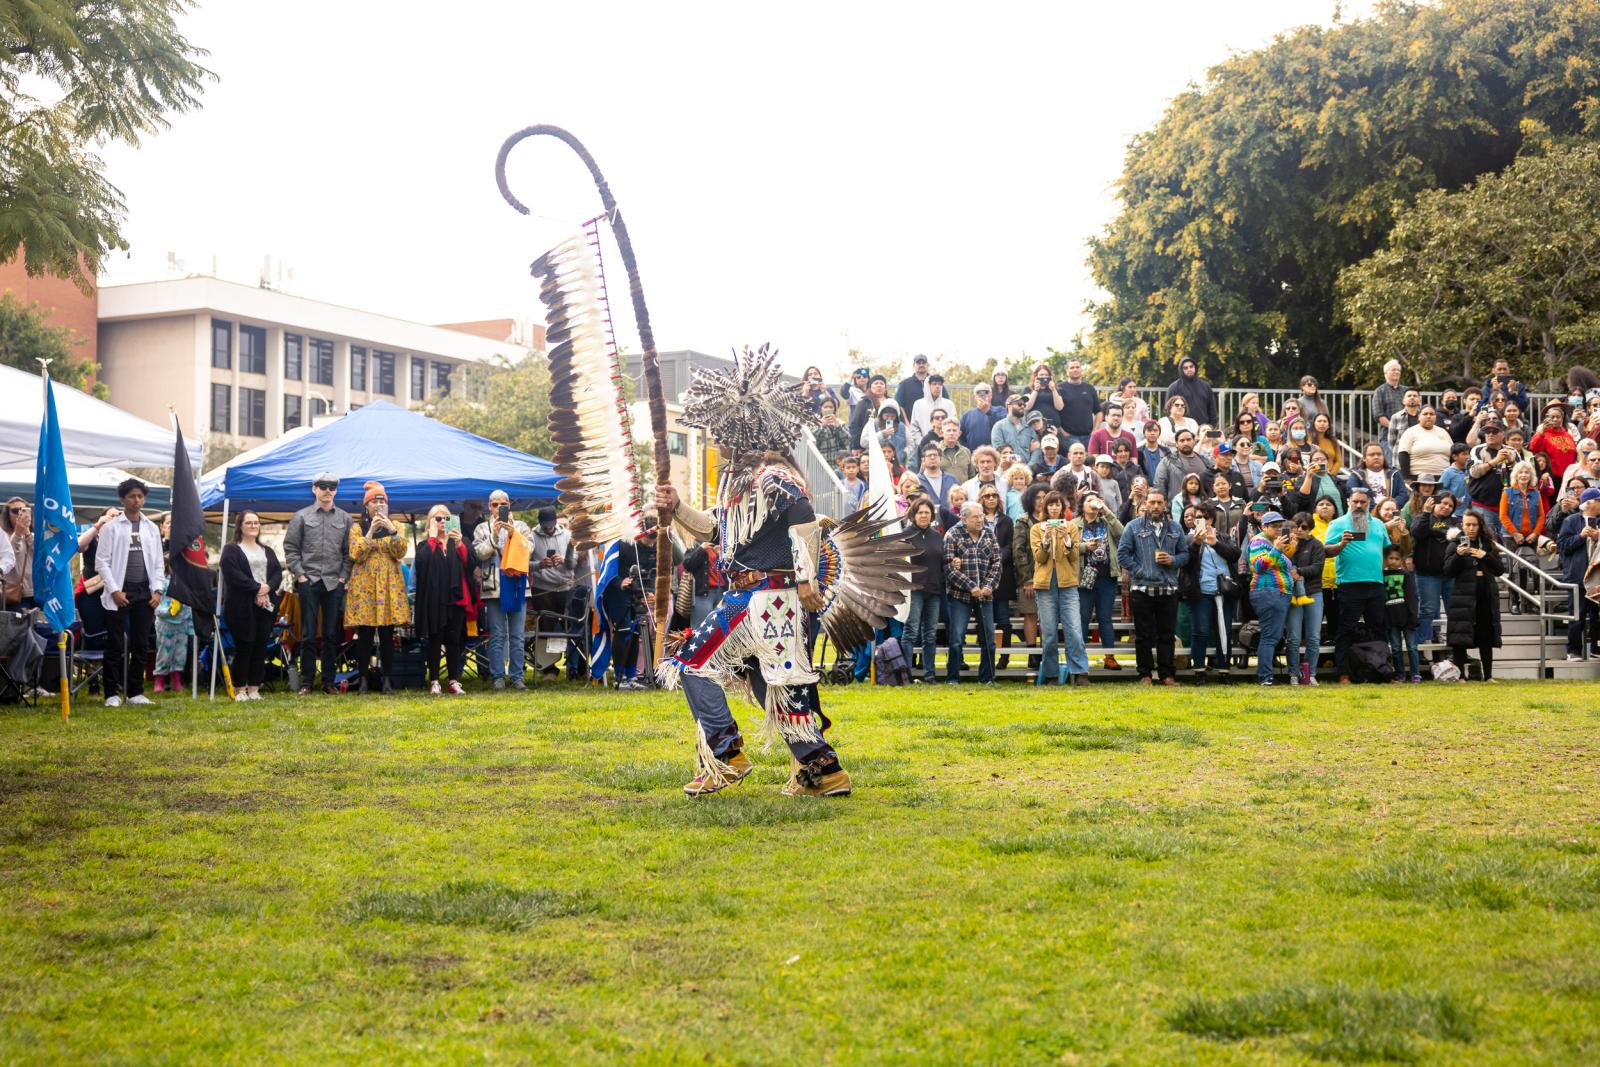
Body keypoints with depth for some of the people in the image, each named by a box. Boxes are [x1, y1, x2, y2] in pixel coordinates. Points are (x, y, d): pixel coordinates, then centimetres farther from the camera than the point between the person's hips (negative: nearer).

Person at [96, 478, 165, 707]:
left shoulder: (152, 529, 12)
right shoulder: (111, 527, 1)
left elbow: (158, 563, 12)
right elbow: (102, 562, -3)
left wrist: (157, 590, 0)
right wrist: (114, 590, -11)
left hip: (144, 593, 4)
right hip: (119, 593, -4)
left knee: (141, 645, 5)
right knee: (115, 645, -2)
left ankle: (135, 692, 13)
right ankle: (112, 693, 3)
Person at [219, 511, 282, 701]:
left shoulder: (267, 551, 21)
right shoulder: (231, 550, 3)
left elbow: (278, 573, 10)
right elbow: (233, 574, -11)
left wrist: (268, 587, -10)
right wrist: (256, 589, -15)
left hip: (266, 605, 5)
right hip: (242, 606, -5)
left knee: (260, 648, 2)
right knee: (243, 648, -6)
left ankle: (254, 688, 7)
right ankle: (239, 689, 1)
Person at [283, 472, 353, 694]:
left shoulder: (345, 519, 9)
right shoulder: (301, 517, 5)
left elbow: (349, 551, 10)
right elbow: (290, 548, 4)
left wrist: (344, 577, 0)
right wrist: (300, 574, -4)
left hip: (335, 584, 2)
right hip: (309, 582, -2)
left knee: (331, 634, 4)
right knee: (309, 634, -1)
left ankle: (328, 681, 11)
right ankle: (307, 682, 4)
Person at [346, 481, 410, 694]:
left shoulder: (393, 527, 14)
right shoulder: (357, 528, 8)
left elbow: (401, 552, -1)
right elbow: (356, 554, -6)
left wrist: (392, 530, -14)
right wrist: (371, 531, -13)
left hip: (389, 585, 2)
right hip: (364, 585, -2)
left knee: (387, 634, 0)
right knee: (364, 634, -3)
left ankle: (387, 679, 4)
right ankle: (362, 678, 2)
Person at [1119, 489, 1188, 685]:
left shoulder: (1175, 528, 11)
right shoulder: (1133, 527, 1)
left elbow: (1185, 553, 14)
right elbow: (1122, 553, -1)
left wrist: (1173, 560, -7)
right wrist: (1138, 571, -8)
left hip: (1169, 588, 2)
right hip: (1141, 588, -2)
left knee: (1167, 634, 5)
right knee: (1143, 634, 2)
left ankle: (1167, 674, 12)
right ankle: (1145, 674, 10)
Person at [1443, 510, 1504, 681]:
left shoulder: (1488, 545, 11)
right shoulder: (1456, 544, 2)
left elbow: (1500, 570, 8)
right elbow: (1448, 571, -5)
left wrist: (1486, 556, -8)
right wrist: (1458, 555, -21)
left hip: (1486, 596, 3)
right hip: (1463, 596, -3)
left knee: (1486, 637, 6)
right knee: (1460, 637, -6)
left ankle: (1488, 675, 13)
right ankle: (1460, 675, -2)